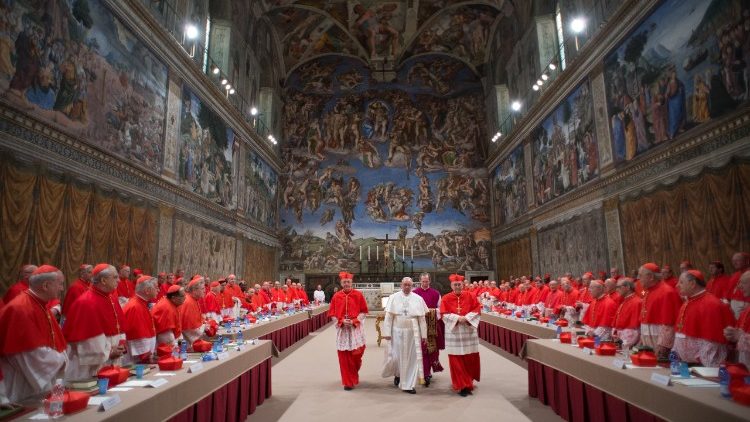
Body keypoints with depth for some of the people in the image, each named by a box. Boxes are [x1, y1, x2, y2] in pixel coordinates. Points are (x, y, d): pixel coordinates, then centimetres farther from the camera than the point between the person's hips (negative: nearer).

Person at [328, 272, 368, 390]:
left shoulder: (358, 295, -1)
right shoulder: (336, 296, 2)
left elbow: (363, 311, 0)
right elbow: (332, 314, 4)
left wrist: (354, 321, -14)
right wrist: (342, 321, -13)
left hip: (356, 328, -1)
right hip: (342, 329, 1)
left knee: (357, 354, 1)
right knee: (344, 357, 2)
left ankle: (354, 374, 32)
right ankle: (348, 381, 14)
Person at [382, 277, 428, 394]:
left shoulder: (418, 299, 1)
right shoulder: (394, 297, -1)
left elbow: (422, 318, 3)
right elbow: (388, 316, -3)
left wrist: (423, 334, 2)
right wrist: (387, 332, -7)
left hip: (413, 332, 1)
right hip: (397, 331, -1)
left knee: (412, 358, 3)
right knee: (396, 356, 4)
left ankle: (408, 385, 15)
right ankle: (397, 374, 36)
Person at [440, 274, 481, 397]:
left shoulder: (470, 297, 5)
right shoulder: (446, 298, 0)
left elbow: (477, 310, 1)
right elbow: (444, 314, -6)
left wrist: (467, 318, -14)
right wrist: (457, 318, -18)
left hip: (468, 330, 2)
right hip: (453, 331, -1)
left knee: (471, 358, 6)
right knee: (456, 360, -2)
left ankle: (469, 381, 29)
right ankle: (462, 385, 6)